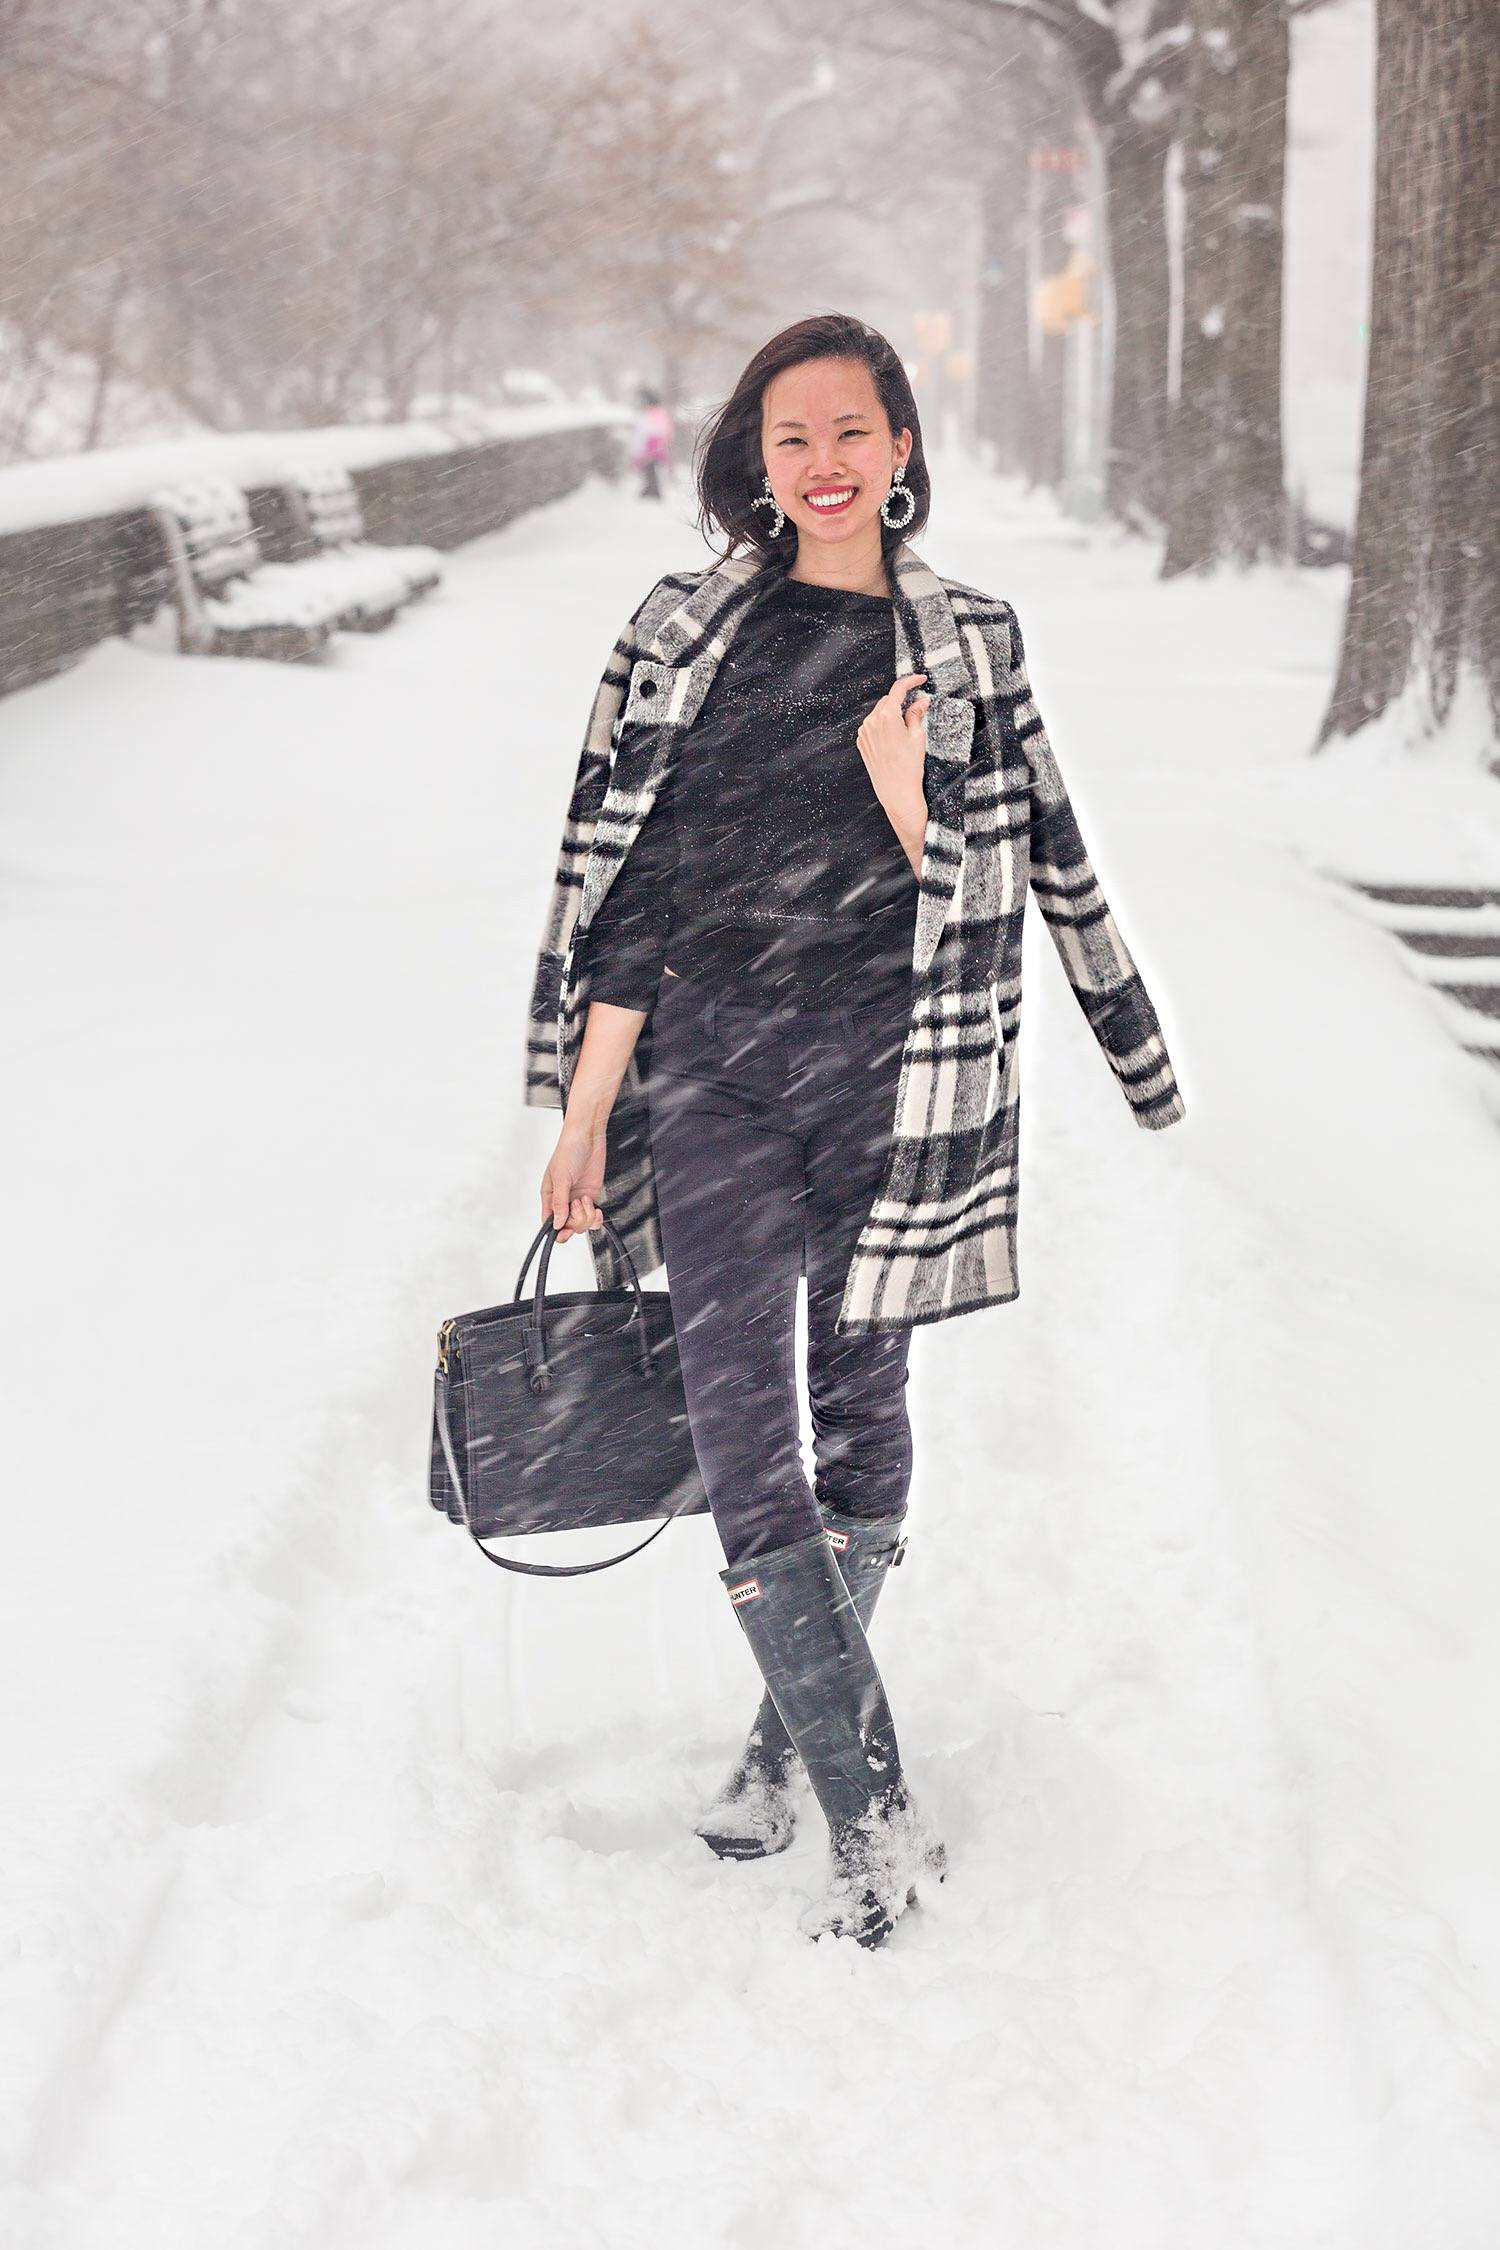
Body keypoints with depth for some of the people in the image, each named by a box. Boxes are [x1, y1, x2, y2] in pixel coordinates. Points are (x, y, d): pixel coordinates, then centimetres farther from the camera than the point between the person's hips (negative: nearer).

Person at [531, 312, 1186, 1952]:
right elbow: (620, 885, 3)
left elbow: (1008, 881, 5)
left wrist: (903, 803, -15)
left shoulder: (967, 649, 6)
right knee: (744, 1435, -10)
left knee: (862, 1423, 9)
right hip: (711, 1072, -1)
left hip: (887, 1075, 1)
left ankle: (794, 1737, 30)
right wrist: (583, 1118, 1)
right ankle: (873, 1817, -5)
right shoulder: (683, 635, 5)